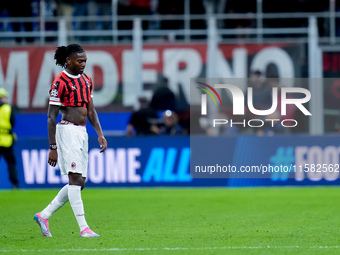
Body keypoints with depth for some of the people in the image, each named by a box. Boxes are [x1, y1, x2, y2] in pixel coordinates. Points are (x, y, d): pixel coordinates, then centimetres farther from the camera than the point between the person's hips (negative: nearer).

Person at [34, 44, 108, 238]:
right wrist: (53, 148, -14)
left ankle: (44, 215, 18)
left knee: (79, 182, 7)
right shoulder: (61, 82, -11)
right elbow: (51, 117, -11)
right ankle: (83, 228, -16)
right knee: (76, 179, -13)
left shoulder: (86, 80, 13)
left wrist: (100, 134, 9)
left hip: (82, 132, 8)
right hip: (67, 131, -8)